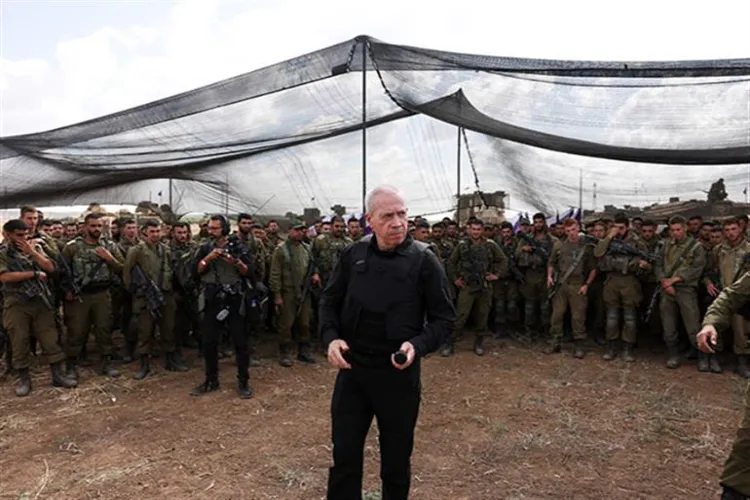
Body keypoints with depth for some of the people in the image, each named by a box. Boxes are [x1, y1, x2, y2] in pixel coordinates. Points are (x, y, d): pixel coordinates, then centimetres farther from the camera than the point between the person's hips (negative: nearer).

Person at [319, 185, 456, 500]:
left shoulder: (424, 260, -10)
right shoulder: (353, 256, -2)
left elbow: (444, 318, -6)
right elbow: (329, 301, 8)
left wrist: (418, 345, -23)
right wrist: (331, 337, -9)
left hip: (399, 374, -2)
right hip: (351, 369, 2)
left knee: (396, 459, 17)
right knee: (344, 455, 14)